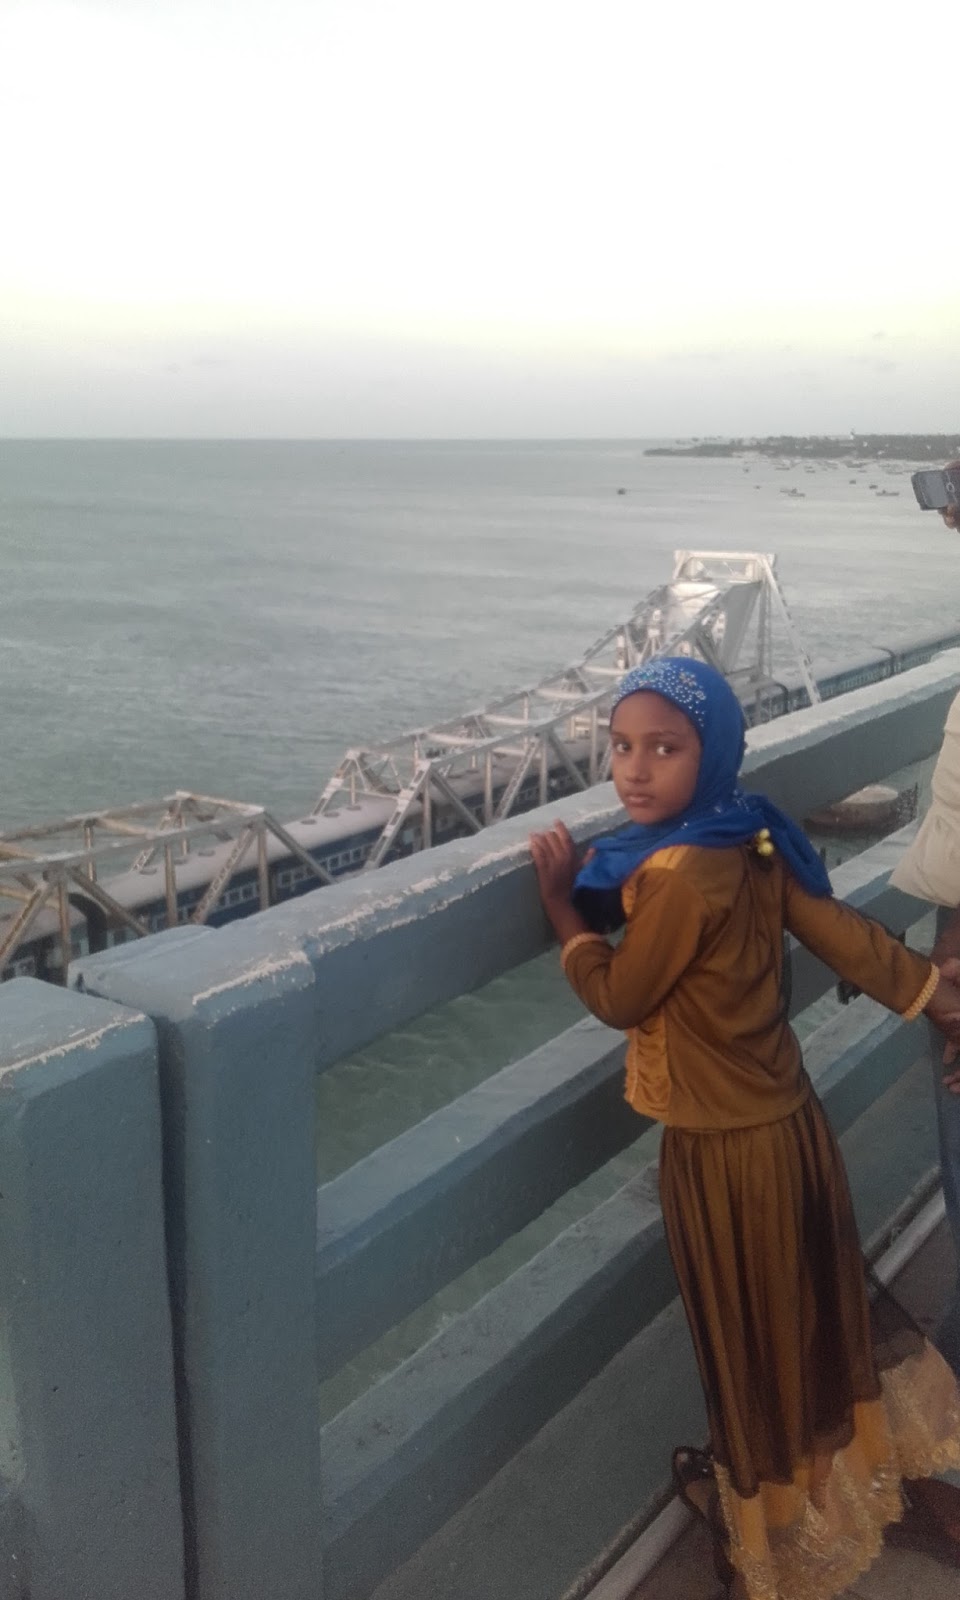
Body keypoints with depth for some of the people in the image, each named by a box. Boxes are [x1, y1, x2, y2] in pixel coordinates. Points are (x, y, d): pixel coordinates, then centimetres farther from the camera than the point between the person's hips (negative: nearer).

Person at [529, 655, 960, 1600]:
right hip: (783, 1117, 8)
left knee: (750, 1335, 14)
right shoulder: (752, 841, -4)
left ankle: (767, 1507, 35)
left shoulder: (680, 876, -29)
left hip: (726, 1146, -8)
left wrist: (560, 898, -6)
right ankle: (834, 1469, 49)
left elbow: (618, 998, -16)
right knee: (804, 1313, 27)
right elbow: (850, 940, 1)